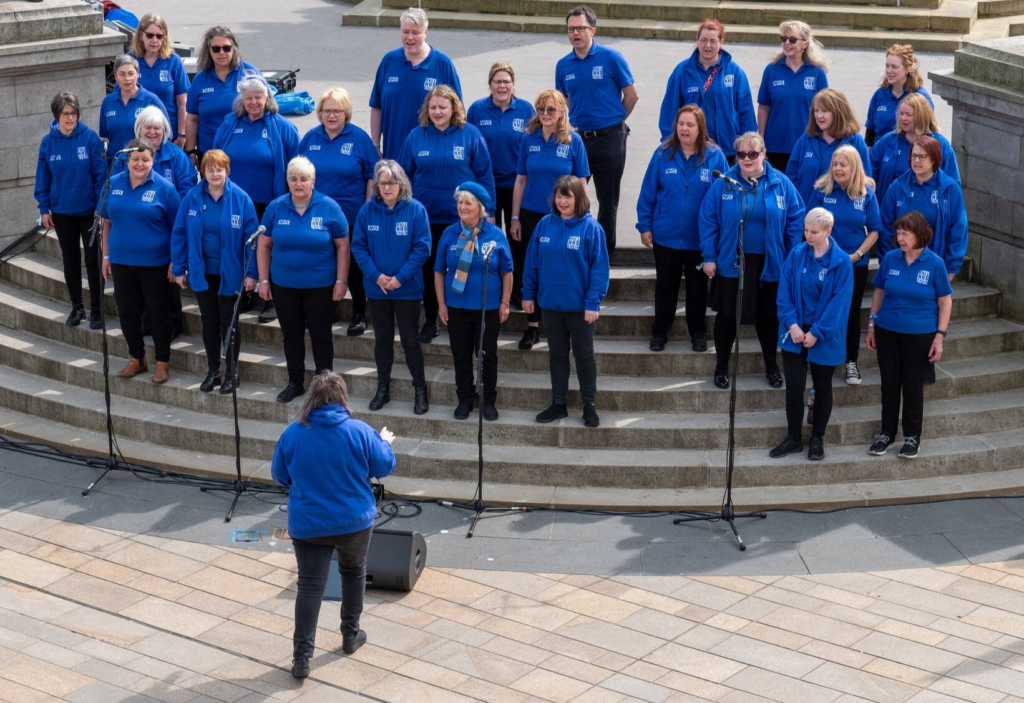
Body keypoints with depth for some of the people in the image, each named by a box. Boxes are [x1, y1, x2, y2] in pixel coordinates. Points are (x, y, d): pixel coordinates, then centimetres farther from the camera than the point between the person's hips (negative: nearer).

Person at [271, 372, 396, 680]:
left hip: (308, 525, 0)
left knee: (310, 586, 2)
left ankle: (302, 656, -4)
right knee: (353, 572, 24)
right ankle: (351, 635, 36)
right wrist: (385, 442, 18)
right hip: (355, 521, 0)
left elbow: (279, 475, 3)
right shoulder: (360, 431, -11)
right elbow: (384, 467, -2)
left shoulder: (292, 433, -8)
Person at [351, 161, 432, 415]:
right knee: (382, 339, 13)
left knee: (410, 339, 3)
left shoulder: (416, 210, -9)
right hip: (376, 288, 3)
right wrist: (376, 275, -14)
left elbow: (422, 248, -11)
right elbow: (358, 246, -2)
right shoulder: (367, 211, -3)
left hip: (407, 288, -3)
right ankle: (382, 389, 25)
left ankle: (420, 390, 15)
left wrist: (400, 277, -17)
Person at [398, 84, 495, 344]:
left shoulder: (470, 135, -5)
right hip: (426, 218, 2)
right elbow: (405, 174, 6)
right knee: (428, 270, 11)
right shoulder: (416, 136, 0)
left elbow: (484, 174, -3)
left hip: (462, 218, -2)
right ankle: (430, 321, 24)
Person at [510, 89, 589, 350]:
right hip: (531, 215, 2)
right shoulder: (529, 140, 3)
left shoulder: (573, 140, -4)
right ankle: (532, 326, 14)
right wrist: (515, 218, 3)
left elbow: (581, 182, -2)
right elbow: (520, 180, 6)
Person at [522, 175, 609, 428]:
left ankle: (589, 405, 20)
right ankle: (558, 404, 26)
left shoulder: (591, 228, -12)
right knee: (557, 355, 15)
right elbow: (532, 261, 6)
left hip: (580, 307, -4)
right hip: (550, 304, 4)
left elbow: (599, 268, -13)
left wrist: (593, 302, -17)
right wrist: (528, 293, 5)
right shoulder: (545, 225, 0)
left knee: (584, 355, 9)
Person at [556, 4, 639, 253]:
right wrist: (578, 122, 10)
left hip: (609, 139, -3)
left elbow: (631, 95, -1)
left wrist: (613, 120, 7)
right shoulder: (563, 65, 3)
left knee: (608, 201, 5)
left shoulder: (611, 58, -8)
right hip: (577, 138, 3)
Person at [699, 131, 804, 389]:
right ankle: (721, 367, 25)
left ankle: (772, 366, 32)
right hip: (731, 262, -1)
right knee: (727, 315, 9)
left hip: (769, 263, 1)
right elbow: (708, 221, -3)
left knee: (768, 316, 14)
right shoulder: (723, 183, -7)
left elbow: (796, 220, -1)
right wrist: (709, 257, -5)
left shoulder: (780, 183, -5)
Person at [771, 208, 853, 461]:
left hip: (825, 336, -2)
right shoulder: (796, 255, -3)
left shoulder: (841, 262, -12)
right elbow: (784, 291, -2)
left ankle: (817, 439, 25)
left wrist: (817, 332, -16)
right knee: (793, 386, 1)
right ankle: (794, 438, 17)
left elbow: (839, 301, -13)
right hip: (795, 332, 2)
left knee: (822, 387, 11)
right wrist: (792, 323, -14)